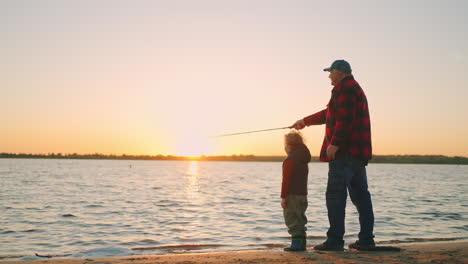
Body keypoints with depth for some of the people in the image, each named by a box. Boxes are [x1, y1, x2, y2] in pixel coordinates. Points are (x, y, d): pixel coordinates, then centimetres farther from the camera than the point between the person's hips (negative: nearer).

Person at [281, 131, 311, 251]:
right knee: (299, 220, 14)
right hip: (303, 194, 9)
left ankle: (297, 242, -10)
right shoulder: (304, 162, 15)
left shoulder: (289, 161, -13)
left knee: (291, 219, -5)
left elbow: (286, 180, -17)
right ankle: (302, 243, 18)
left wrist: (283, 197, -15)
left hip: (292, 195, -9)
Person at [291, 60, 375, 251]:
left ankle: (335, 240, -7)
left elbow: (344, 118, -21)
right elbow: (328, 114, 34)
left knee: (335, 195, -8)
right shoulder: (355, 88, 26)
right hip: (359, 152, 10)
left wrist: (334, 143, -23)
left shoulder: (345, 88, -7)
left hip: (344, 151, -10)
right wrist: (305, 121, 40)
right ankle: (366, 240, 11)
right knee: (360, 194, 9)